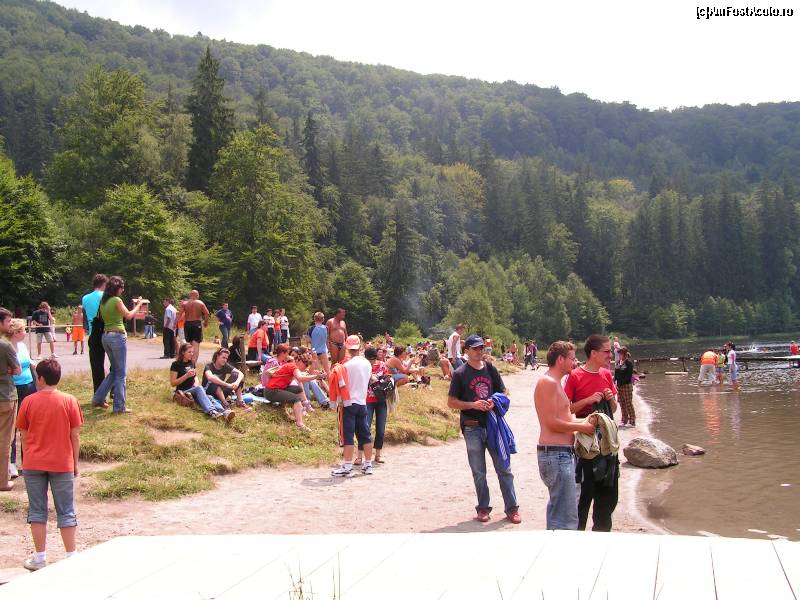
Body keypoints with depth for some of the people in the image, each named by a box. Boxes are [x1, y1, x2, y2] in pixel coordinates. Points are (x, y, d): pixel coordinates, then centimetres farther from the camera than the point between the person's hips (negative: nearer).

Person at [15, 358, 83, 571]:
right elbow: (75, 436, -3)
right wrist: (75, 463, 8)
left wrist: (27, 460, 14)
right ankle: (71, 556, 9)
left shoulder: (29, 402, -4)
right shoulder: (69, 401, -5)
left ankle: (40, 557, 11)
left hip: (33, 464, 0)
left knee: (37, 511, 9)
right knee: (66, 512, 7)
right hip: (62, 464, 0)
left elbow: (24, 436, 1)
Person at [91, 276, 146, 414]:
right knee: (121, 373, -1)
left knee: (114, 371, 21)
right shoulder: (116, 300, -12)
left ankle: (98, 398, 19)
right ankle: (119, 406, 0)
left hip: (105, 336, 8)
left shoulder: (103, 302, 12)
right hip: (118, 336, -8)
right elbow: (128, 316, -5)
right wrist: (138, 305, 10)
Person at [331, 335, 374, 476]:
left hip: (349, 403, -6)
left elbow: (342, 386, -12)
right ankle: (368, 465, 16)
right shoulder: (367, 364, 5)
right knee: (364, 434, 12)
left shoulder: (347, 365, -13)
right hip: (362, 403, 6)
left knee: (348, 436, -5)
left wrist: (339, 401, 1)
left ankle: (347, 467, -6)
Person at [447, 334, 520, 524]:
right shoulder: (460, 373, -2)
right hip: (473, 428, -2)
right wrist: (473, 405, -17)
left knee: (504, 469, 3)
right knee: (479, 472, 7)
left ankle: (512, 508, 11)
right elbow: (451, 402, -3)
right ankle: (483, 508, 18)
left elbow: (503, 393, 14)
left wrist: (494, 401, -8)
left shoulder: (491, 369, 8)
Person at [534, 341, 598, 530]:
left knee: (558, 509, 20)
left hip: (562, 452, 11)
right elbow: (552, 423, -20)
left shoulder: (555, 383, 20)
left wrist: (584, 421, 3)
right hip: (555, 453, -11)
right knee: (566, 516, -10)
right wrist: (581, 427, -9)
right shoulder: (548, 382, -14)